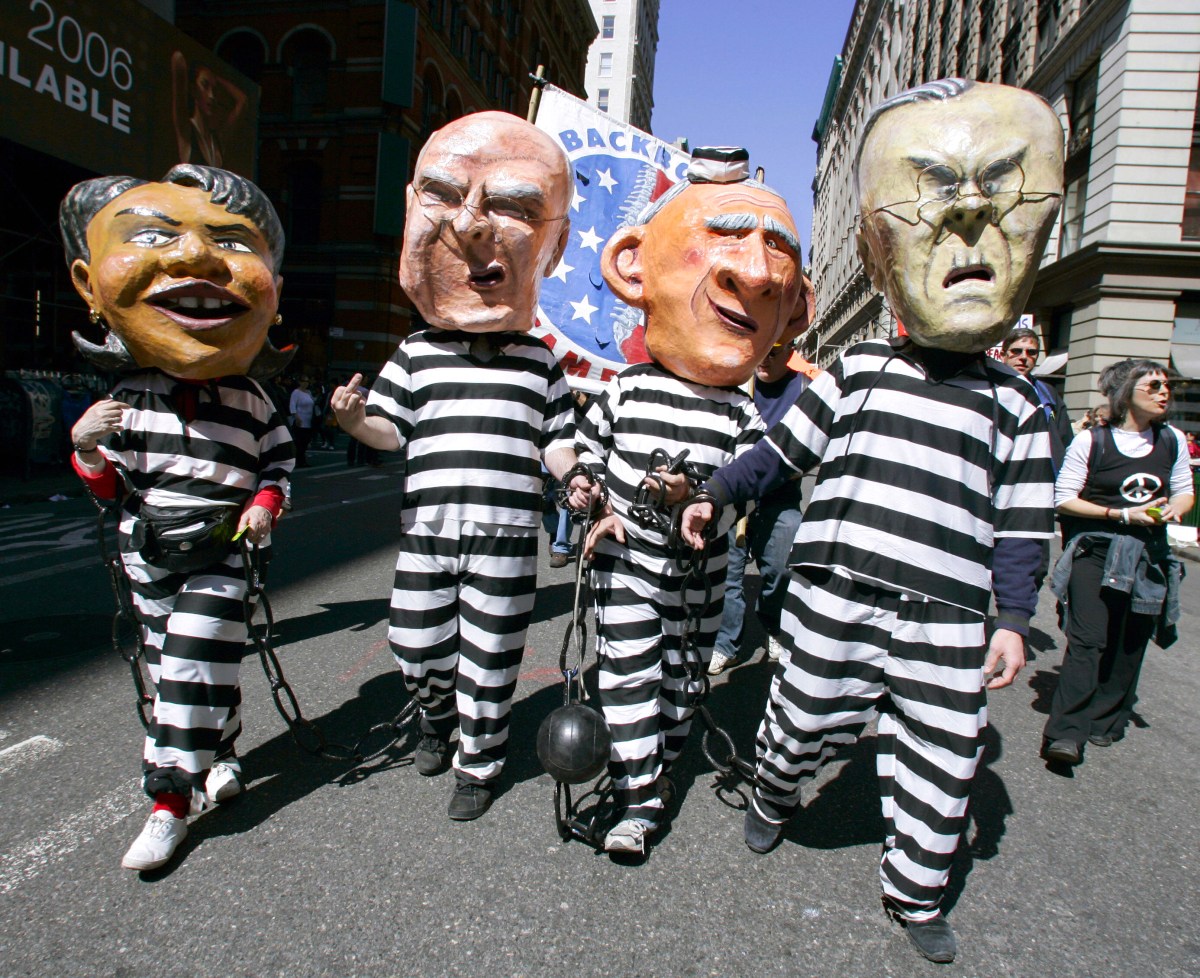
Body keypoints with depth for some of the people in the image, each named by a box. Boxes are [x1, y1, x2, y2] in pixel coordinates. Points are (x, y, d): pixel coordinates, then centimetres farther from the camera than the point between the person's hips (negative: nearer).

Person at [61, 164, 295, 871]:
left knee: (195, 666, -7)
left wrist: (265, 505, -10)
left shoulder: (253, 403, -4)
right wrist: (88, 451, -15)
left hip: (223, 552, -3)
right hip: (148, 554, 3)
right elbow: (110, 487, 5)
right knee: (171, 666, 15)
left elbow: (281, 461, 8)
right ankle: (222, 756, 37)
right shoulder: (125, 401, -1)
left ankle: (172, 803, 5)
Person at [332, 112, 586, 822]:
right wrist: (355, 419, -14)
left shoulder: (540, 362, 7)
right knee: (417, 647, 12)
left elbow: (556, 437, 8)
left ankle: (480, 762, 30)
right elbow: (390, 430, 6)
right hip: (426, 530, 2)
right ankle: (438, 718, 45)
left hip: (505, 537, -1)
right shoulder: (418, 353, 7)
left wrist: (573, 478, -11)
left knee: (489, 661, 7)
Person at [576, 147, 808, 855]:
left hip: (697, 567, 1)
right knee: (629, 670, -2)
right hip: (626, 560, -1)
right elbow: (586, 454, 5)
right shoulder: (626, 391, -7)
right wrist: (600, 509, -7)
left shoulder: (741, 412, -8)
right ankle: (641, 795, 9)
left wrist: (699, 494, -28)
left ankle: (663, 760, 40)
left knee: (682, 671, 17)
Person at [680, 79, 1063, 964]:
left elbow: (1021, 525, 9)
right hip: (836, 599, -1)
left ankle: (916, 893, 37)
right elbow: (782, 450, 11)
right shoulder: (858, 372, 5)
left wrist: (1013, 619, 3)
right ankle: (773, 800, 48)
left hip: (947, 623, 1)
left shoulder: (1014, 405, 7)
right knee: (804, 723, 13)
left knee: (939, 766, 10)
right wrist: (717, 495, 11)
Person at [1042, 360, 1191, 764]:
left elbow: (1184, 491, 18)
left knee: (1129, 644, 5)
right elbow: (1064, 499, -6)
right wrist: (1121, 514, -15)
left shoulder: (1173, 440, 9)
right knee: (1087, 640, -12)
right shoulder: (1091, 441, -5)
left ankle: (1105, 723, 19)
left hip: (1148, 555, 5)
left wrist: (1175, 509, -6)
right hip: (1095, 552, -4)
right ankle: (1065, 733, -13)